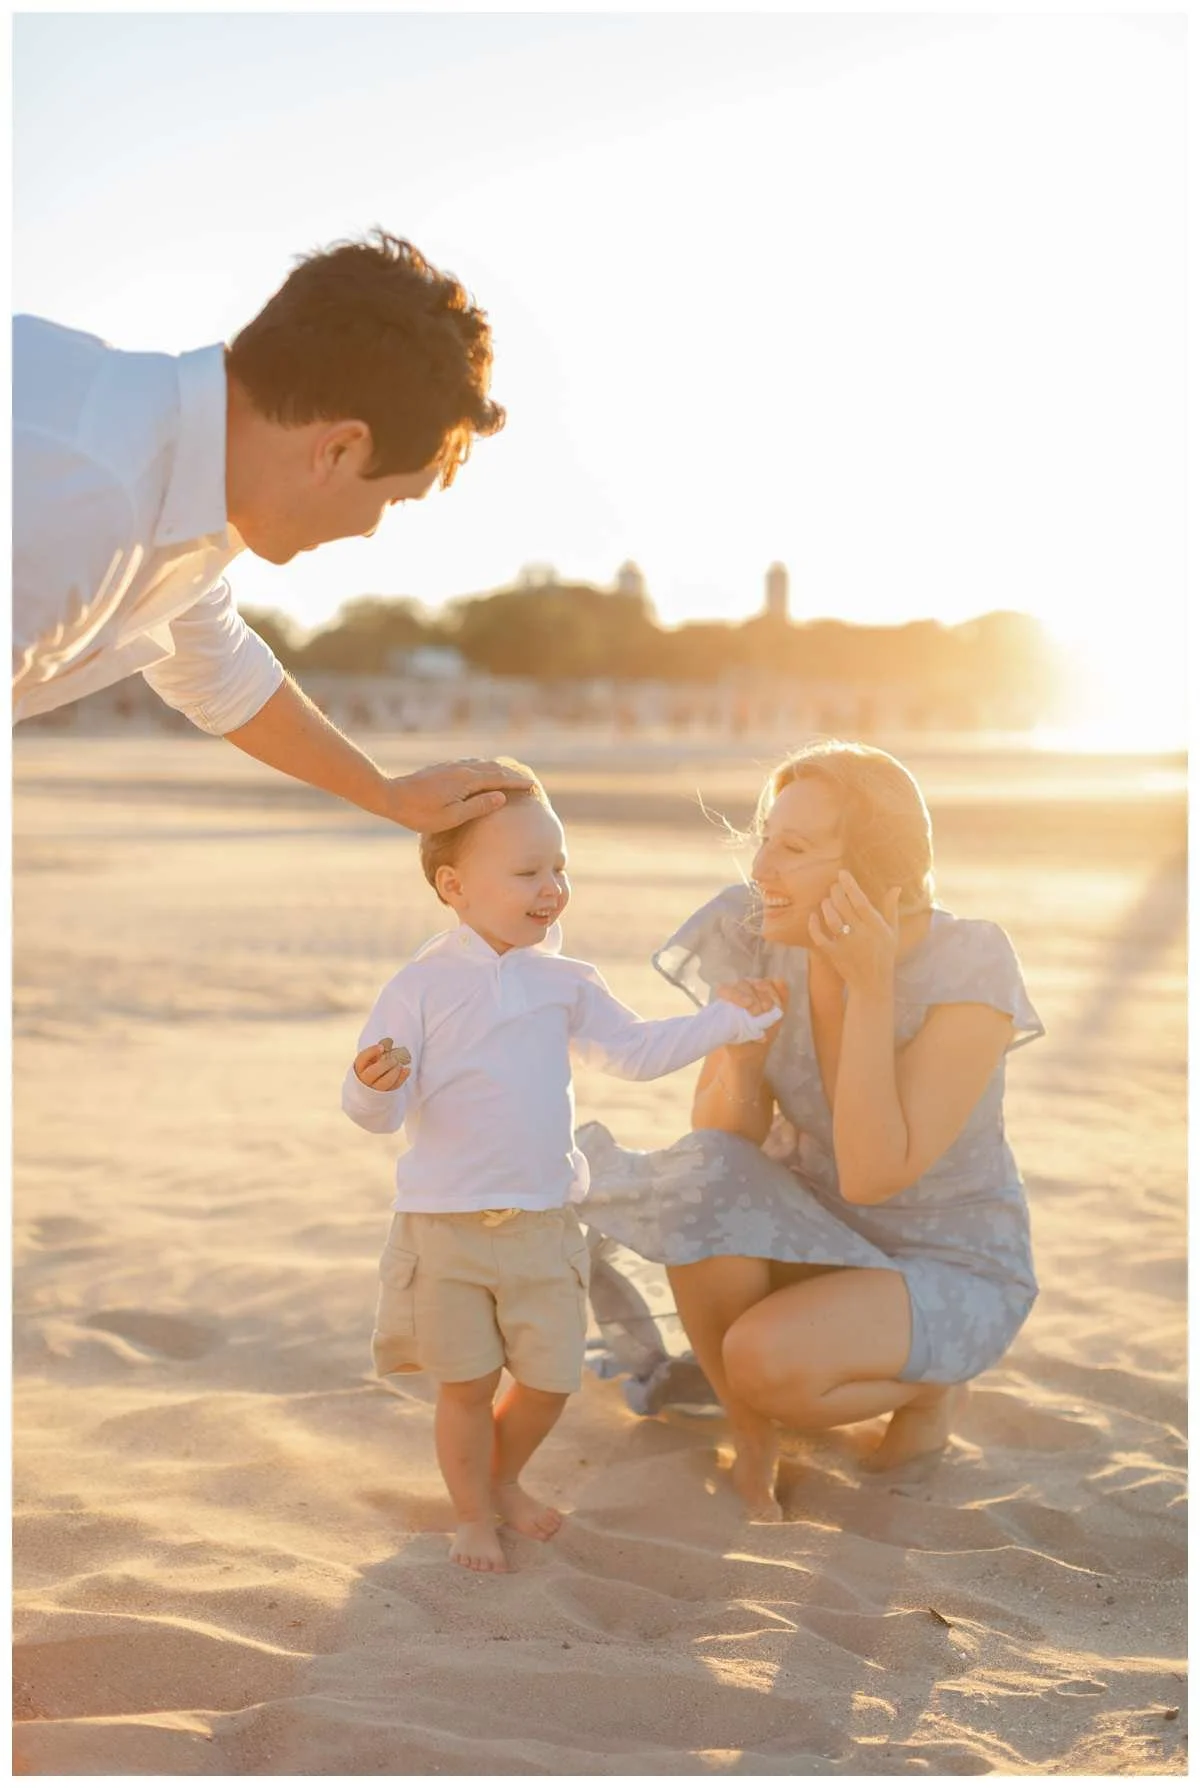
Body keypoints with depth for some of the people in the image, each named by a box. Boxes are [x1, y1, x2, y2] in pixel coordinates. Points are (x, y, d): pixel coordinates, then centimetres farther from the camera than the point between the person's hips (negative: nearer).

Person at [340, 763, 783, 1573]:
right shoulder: (422, 986, -9)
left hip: (544, 1225, 4)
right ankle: (473, 1514, 27)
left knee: (550, 1378, 9)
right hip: (445, 1227, -4)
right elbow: (380, 1110, -11)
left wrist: (723, 1018, 6)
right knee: (466, 1385, 5)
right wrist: (373, 1086, -34)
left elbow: (636, 1050, 13)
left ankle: (503, 1477, 37)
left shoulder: (564, 981, 5)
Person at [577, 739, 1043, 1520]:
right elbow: (723, 1147, -12)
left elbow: (871, 1176, -32)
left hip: (947, 1279, -4)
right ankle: (754, 1446, -7)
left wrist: (871, 987, -37)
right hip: (814, 1245, 4)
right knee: (704, 1195, -31)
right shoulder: (756, 935, -14)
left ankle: (929, 1385, 1)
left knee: (761, 1363, -33)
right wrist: (741, 1055, -32)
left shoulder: (972, 967, -27)